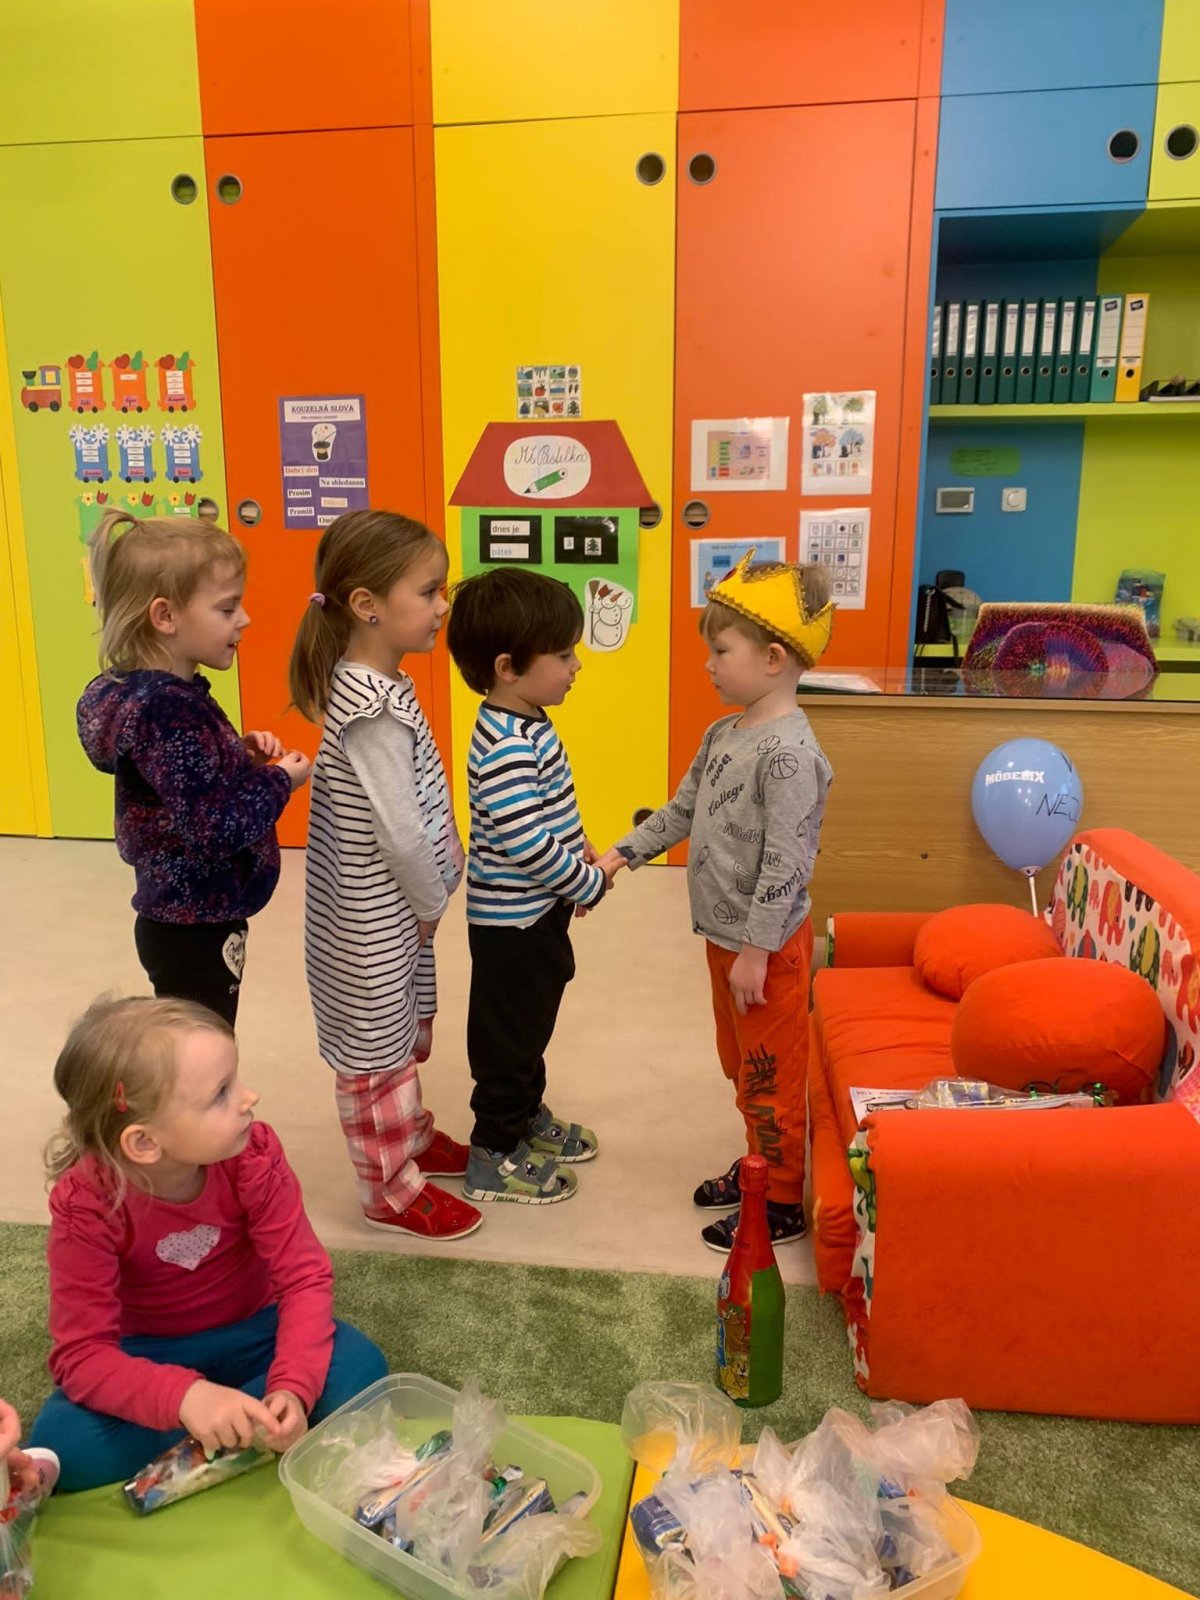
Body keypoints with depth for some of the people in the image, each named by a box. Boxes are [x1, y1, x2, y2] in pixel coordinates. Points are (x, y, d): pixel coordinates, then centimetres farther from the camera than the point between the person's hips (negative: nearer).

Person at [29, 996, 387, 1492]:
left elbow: (305, 1277, -20)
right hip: (150, 1353, 0)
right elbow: (81, 1353, -27)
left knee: (358, 1370, -25)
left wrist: (293, 1386, -36)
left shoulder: (253, 1152, -24)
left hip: (250, 1334, 1)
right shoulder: (84, 1203, -26)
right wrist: (184, 1395, -44)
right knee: (65, 1445, -30)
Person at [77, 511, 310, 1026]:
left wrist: (242, 754, 0)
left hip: (185, 919, 9)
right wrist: (278, 781, -14)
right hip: (196, 929, -9)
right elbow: (216, 832, -29)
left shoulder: (162, 694, 3)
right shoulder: (168, 711, -26)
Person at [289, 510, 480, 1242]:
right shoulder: (375, 710, -28)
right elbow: (398, 831, -27)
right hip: (375, 914, -10)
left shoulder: (378, 684, 3)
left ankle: (411, 1135, 46)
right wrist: (433, 901, -12)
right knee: (376, 1046, 8)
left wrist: (450, 855, 4)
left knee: (407, 1031, 26)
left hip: (394, 905, 10)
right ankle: (392, 1190, 26)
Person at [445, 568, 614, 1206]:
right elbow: (525, 844, -31)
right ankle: (495, 1157, 24)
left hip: (536, 912, 10)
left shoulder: (527, 725, 3)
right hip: (512, 921, -9)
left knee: (532, 1022, 25)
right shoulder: (507, 747, -29)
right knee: (508, 1033, 7)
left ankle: (528, 1117, 44)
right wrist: (588, 883, -18)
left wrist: (578, 850, 5)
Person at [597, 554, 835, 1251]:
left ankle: (780, 1206, 24)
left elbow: (786, 862, -25)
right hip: (725, 933, 9)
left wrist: (757, 951, -22)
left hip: (767, 944, -9)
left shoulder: (789, 751, -24)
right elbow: (682, 809, 16)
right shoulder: (724, 734, 5)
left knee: (771, 1075, 7)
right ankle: (759, 1166, 42)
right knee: (742, 1063, 23)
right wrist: (622, 854, 11)